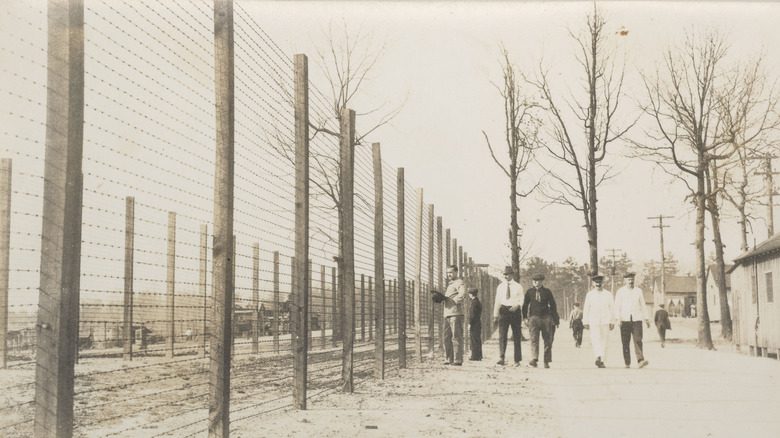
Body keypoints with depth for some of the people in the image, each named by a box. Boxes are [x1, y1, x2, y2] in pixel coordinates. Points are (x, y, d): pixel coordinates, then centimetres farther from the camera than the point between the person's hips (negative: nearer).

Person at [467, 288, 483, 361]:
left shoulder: (474, 302, -13)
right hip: (478, 323, 10)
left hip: (474, 324, -10)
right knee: (477, 340, 12)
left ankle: (475, 356, -9)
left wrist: (469, 324, -16)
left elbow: (472, 314, -18)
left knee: (474, 339, -8)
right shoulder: (478, 302, 16)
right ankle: (478, 355, 16)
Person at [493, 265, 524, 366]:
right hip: (503, 311, 1)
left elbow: (521, 300, 0)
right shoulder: (500, 287, 10)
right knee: (502, 335, -11)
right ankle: (502, 358, -16)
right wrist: (495, 316, 8)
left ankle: (517, 360, 12)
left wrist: (516, 306, -22)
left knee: (516, 337, 5)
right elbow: (497, 301, 11)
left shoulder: (518, 287, 4)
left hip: (515, 311, -1)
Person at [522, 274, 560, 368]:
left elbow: (553, 305, 10)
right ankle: (534, 359, -24)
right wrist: (525, 317, 4)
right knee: (534, 339, -15)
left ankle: (546, 362, 11)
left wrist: (555, 319, 7)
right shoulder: (529, 292, 6)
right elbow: (525, 305, 11)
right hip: (534, 317, -1)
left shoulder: (547, 292, 6)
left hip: (546, 317, 1)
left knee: (547, 340, 3)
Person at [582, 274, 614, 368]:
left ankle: (601, 360, 7)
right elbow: (586, 309, 7)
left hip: (605, 321, 1)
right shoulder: (590, 294, 6)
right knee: (595, 339, -17)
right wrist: (586, 322, 3)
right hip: (593, 321, -1)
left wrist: (612, 322, 5)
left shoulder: (608, 294, 8)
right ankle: (598, 357, -29)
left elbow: (611, 308, 9)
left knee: (604, 341, 2)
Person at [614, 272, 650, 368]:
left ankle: (640, 360, -23)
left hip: (636, 319, 1)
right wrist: (618, 318, -13)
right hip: (625, 320, -1)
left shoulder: (638, 291, 13)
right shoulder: (620, 292, 6)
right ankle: (627, 363, 6)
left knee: (638, 340, -13)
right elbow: (617, 306, 0)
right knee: (625, 342, -1)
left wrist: (646, 319, 14)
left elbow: (643, 305, 17)